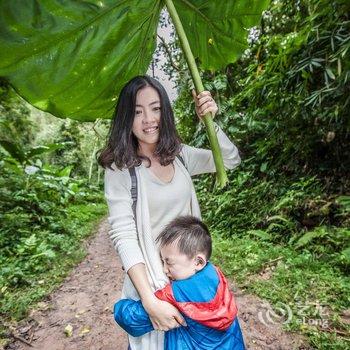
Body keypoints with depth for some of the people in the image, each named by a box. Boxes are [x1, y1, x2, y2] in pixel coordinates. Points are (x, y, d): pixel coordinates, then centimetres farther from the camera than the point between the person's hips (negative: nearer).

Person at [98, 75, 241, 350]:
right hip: (150, 278, -4)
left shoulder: (180, 155, -2)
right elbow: (123, 236, -21)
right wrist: (150, 302, -26)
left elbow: (231, 160, 1)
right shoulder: (120, 168, -16)